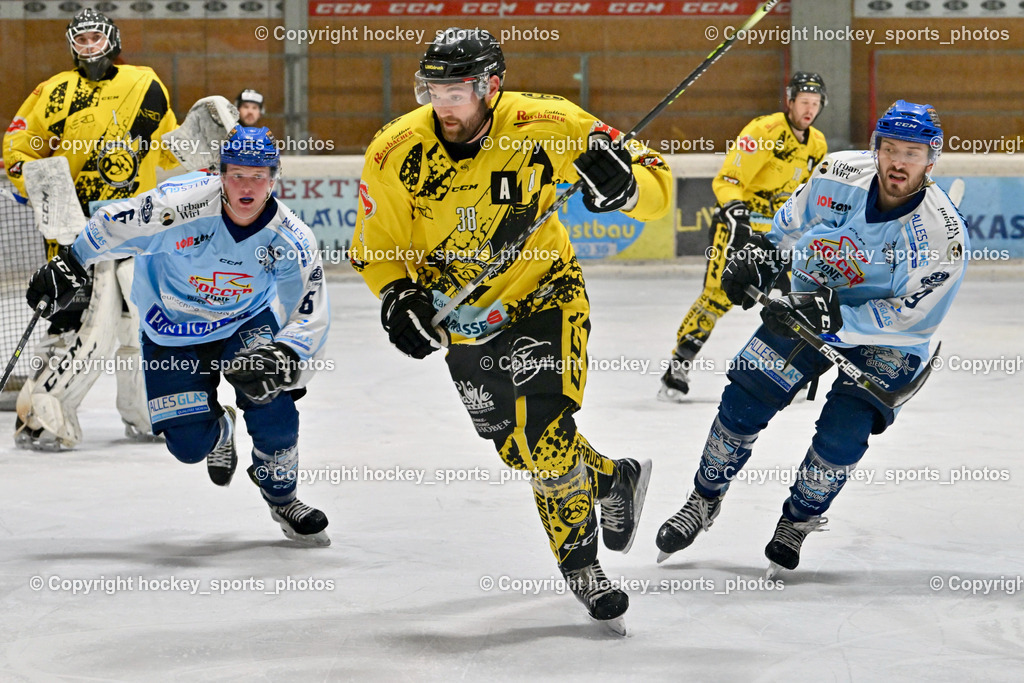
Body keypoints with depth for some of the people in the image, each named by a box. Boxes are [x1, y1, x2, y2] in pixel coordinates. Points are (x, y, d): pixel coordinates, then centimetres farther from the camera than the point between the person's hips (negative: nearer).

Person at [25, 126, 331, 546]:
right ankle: (219, 431, 35)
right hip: (172, 332, -1)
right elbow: (113, 226, -16)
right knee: (189, 444, -6)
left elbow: (309, 318, -18)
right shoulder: (179, 207, -31)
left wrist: (283, 357, -36)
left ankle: (282, 499, 5)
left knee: (271, 401, -22)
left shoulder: (291, 240, -22)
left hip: (248, 322, 1)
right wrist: (69, 267, -8)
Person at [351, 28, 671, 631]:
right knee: (515, 445, 11)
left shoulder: (548, 126, -25)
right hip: (464, 311, 4)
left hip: (543, 292, -4)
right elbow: (376, 243, -3)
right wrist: (398, 297, -22)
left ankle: (580, 563, 3)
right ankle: (615, 480, 39)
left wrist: (626, 182, -41)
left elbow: (655, 189, -18)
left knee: (542, 433, -20)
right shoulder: (396, 153, -19)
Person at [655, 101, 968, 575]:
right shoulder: (840, 173, -16)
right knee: (744, 401, -5)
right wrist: (759, 256, -9)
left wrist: (832, 317, -33)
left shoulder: (943, 235, -27)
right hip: (812, 303, 3)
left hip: (888, 340, -3)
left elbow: (911, 317, -26)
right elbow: (793, 223, 5)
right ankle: (703, 502, 18)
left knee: (843, 433, -19)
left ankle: (798, 520, 10)